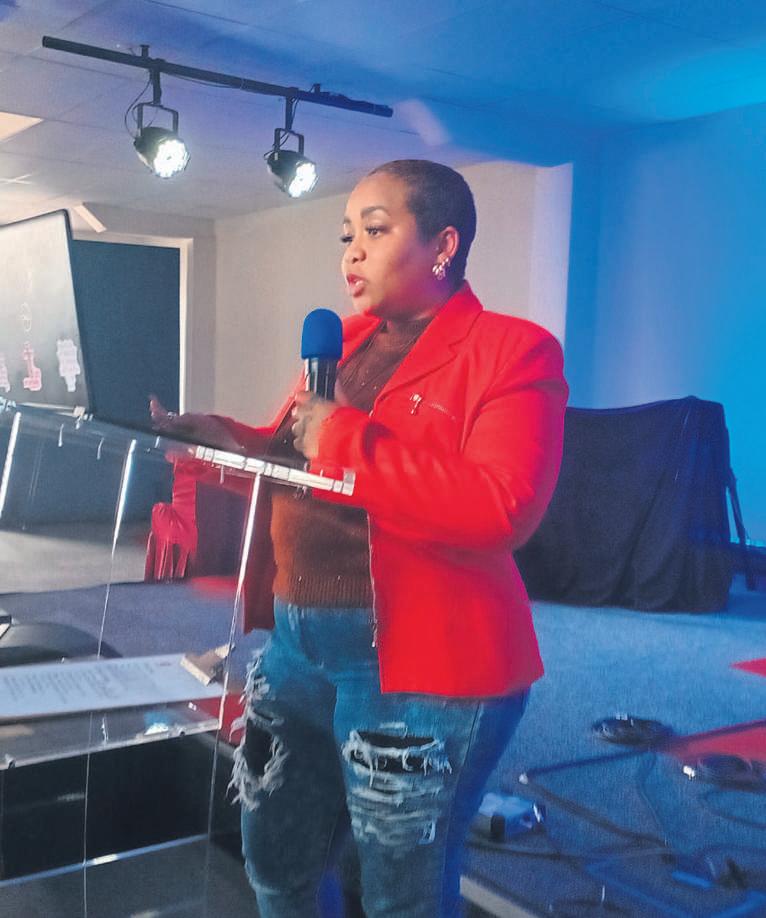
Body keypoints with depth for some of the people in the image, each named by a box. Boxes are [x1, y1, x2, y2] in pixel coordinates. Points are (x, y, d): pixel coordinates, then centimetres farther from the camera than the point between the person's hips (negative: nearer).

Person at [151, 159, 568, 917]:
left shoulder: (512, 350, -12)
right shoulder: (344, 345, 12)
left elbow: (501, 508, -26)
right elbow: (289, 457, 19)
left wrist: (343, 439, -22)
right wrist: (220, 438, -2)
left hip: (421, 666, -7)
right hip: (300, 643, 8)